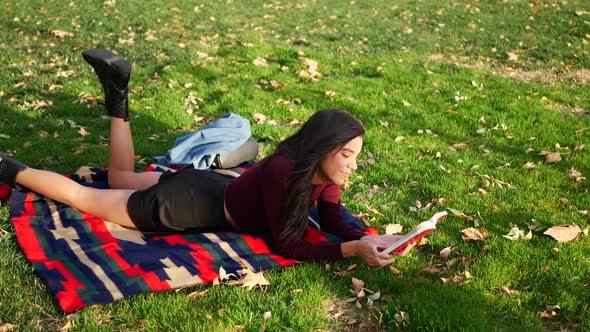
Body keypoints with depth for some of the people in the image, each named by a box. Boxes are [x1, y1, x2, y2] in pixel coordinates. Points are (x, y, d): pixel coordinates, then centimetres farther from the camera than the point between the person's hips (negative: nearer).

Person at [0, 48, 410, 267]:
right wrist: (353, 250, -36)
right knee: (84, 197, 10)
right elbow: (286, 244, -30)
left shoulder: (325, 171, -11)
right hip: (186, 206, -7)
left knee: (119, 178, 29)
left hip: (209, 187, 7)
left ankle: (117, 93, 24)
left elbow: (335, 221, -5)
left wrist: (372, 239, -24)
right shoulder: (283, 172, -35)